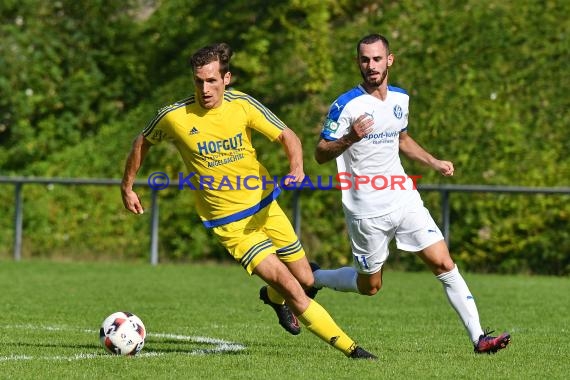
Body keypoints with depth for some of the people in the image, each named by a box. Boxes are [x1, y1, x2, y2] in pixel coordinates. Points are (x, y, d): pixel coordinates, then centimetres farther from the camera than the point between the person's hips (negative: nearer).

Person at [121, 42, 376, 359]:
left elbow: (287, 136, -4)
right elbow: (143, 143, 6)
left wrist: (297, 169, -24)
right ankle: (350, 348, -7)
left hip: (265, 205, 3)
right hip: (229, 223, -3)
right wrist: (127, 187, 12)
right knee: (291, 288, -15)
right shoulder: (174, 117, -14)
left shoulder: (242, 105, -10)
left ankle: (273, 296, 49)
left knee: (306, 279, 13)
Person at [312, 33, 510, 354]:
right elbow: (320, 154, -13)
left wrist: (433, 162, 14)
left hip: (405, 199, 5)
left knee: (444, 264, -7)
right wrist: (349, 139, -31)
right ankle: (311, 277, 33)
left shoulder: (400, 99, 7)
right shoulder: (346, 106, -14)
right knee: (369, 286, 7)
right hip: (367, 211, -5)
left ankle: (478, 337, -7)